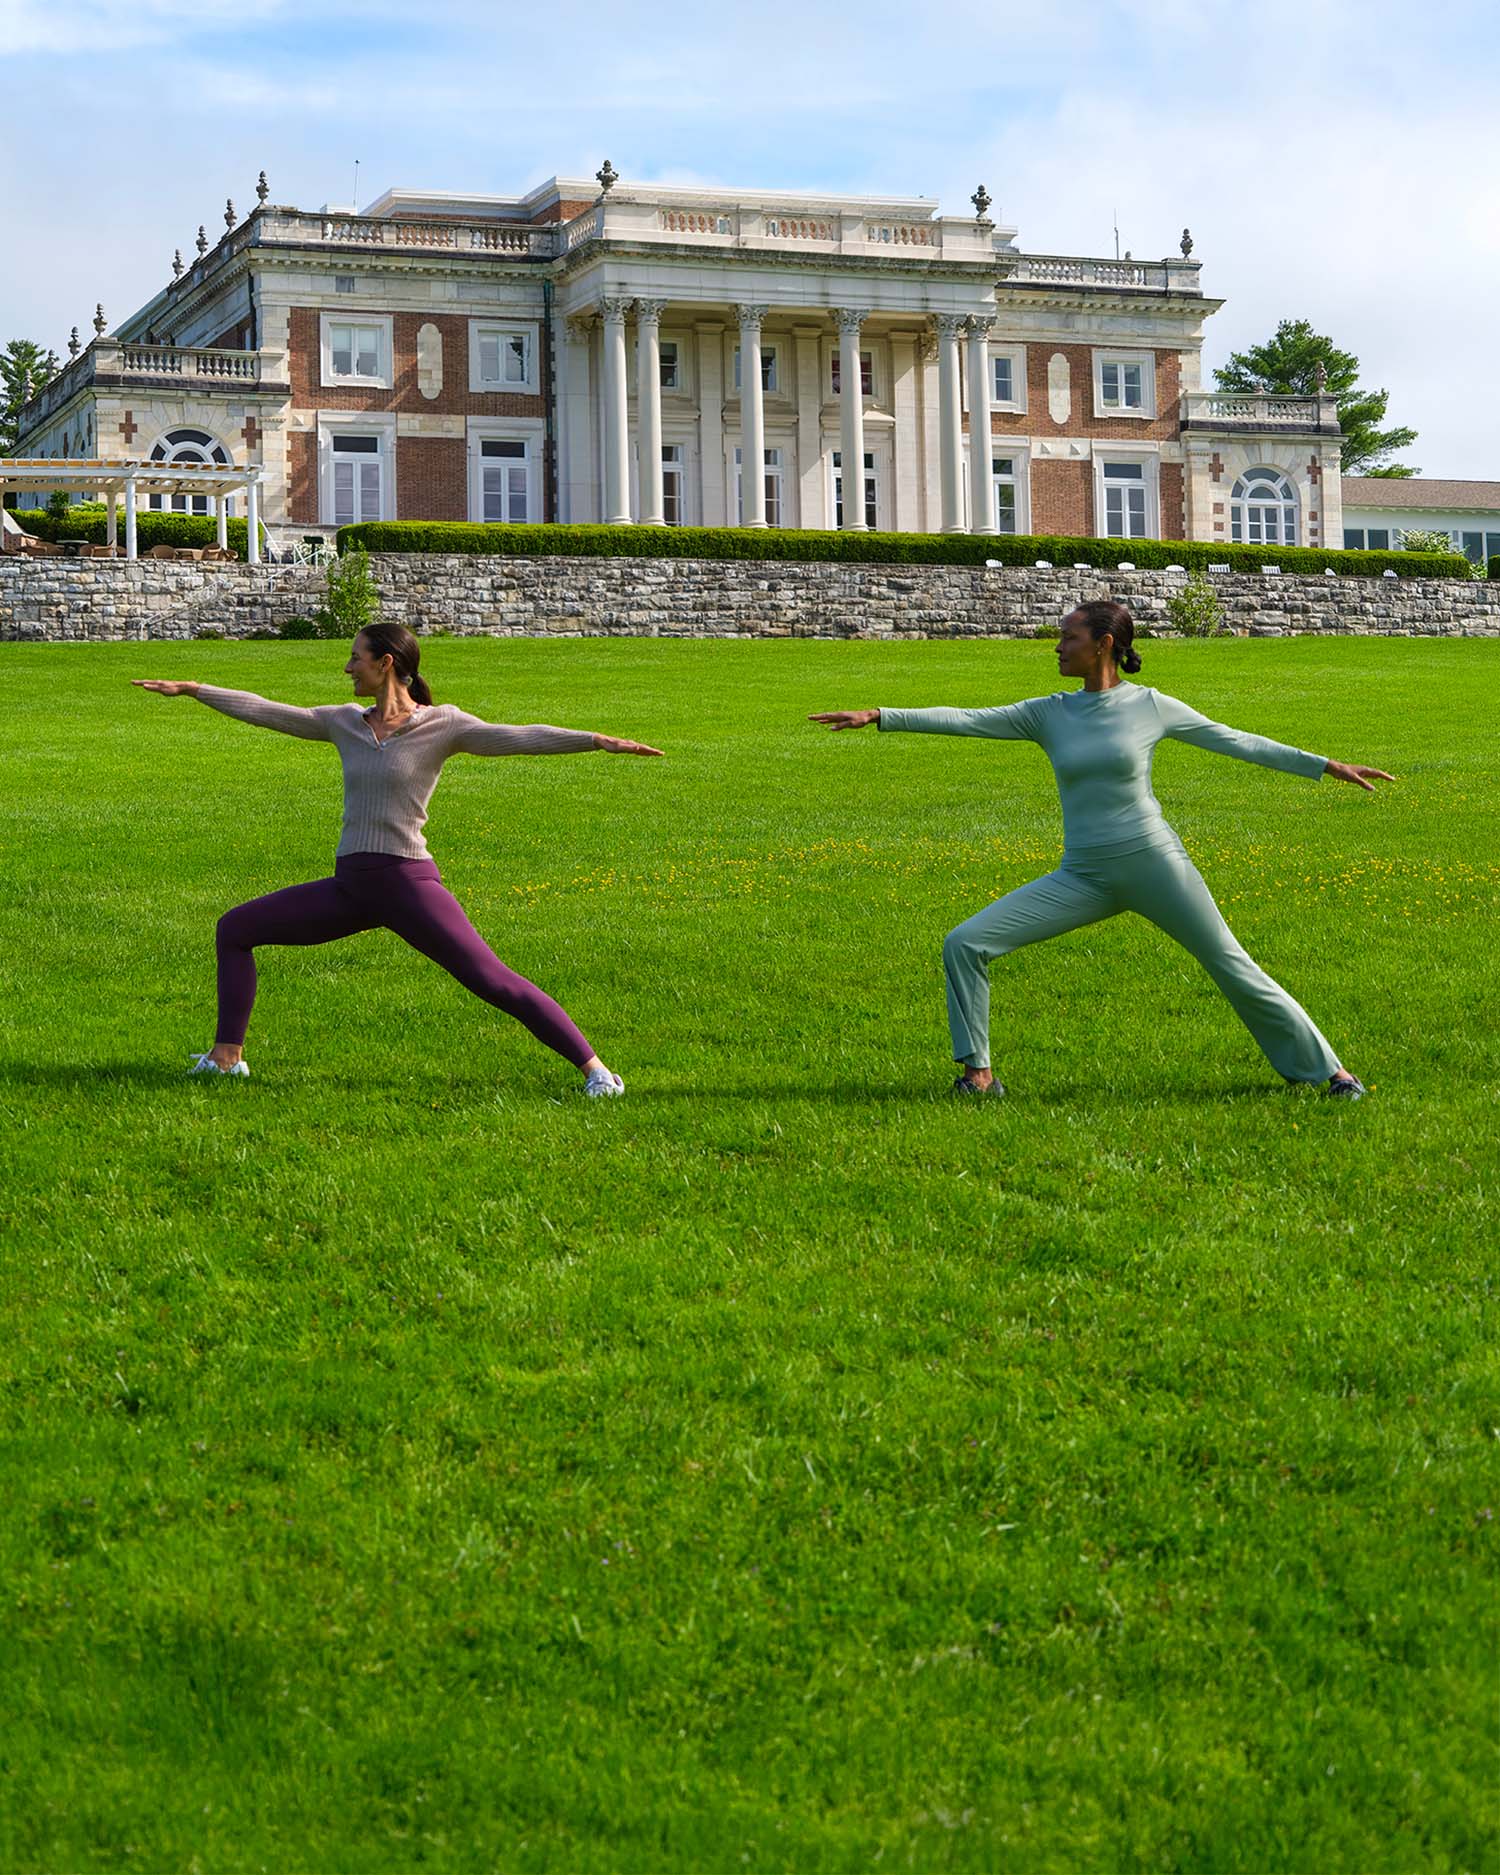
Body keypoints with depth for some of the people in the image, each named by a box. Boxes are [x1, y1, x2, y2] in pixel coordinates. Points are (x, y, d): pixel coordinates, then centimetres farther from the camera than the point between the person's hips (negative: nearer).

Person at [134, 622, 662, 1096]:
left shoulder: (441, 724, -5)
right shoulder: (345, 723, 11)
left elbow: (519, 738, -16)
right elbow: (263, 711, 19)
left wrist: (596, 739, -28)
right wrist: (192, 690, 23)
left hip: (408, 882, -7)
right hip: (349, 886, 7)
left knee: (492, 980, -17)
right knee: (235, 928, 11)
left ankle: (592, 1067, -11)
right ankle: (227, 1055, 19)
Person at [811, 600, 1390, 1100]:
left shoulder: (1151, 706, -1)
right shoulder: (1048, 713, 4)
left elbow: (1238, 742, 6)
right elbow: (965, 720, -2)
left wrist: (1327, 765, 6)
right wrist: (877, 716, -11)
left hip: (1154, 862, -3)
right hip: (1082, 877, 3)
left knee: (1233, 968, -1)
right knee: (964, 944, -9)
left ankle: (1325, 1069, 14)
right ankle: (978, 1071, 1)